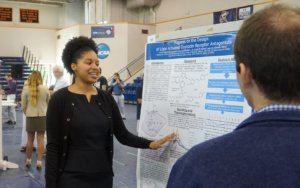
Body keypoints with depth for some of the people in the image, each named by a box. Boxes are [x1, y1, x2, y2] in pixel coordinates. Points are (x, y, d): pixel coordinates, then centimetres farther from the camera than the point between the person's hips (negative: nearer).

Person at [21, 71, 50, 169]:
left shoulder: (26, 89, -8)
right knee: (40, 140, 5)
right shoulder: (45, 89, -6)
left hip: (30, 116, 0)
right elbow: (48, 103, 7)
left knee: (30, 140, 12)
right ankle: (39, 161, 5)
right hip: (42, 116, 0)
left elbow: (23, 105, -1)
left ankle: (28, 160, 23)